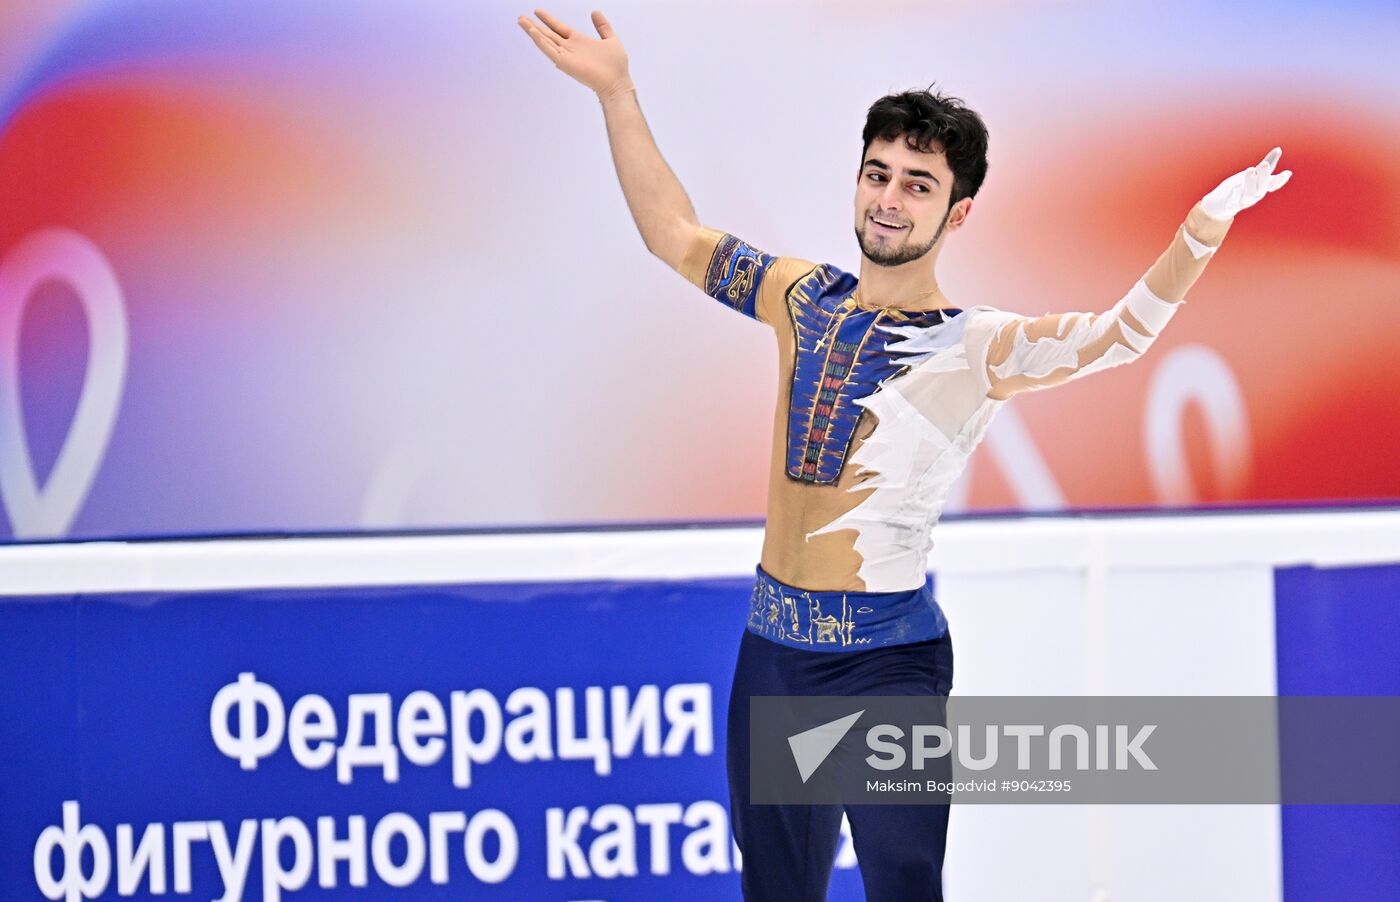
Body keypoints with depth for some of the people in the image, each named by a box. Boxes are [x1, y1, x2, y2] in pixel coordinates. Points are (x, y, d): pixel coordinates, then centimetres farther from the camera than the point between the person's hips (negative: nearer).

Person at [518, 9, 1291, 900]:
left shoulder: (976, 349, -8)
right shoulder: (805, 297, 8)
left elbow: (1119, 333, -22)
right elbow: (675, 235, 19)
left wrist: (1200, 233, -38)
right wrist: (616, 92, 16)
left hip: (886, 659, -5)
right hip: (774, 649, 5)